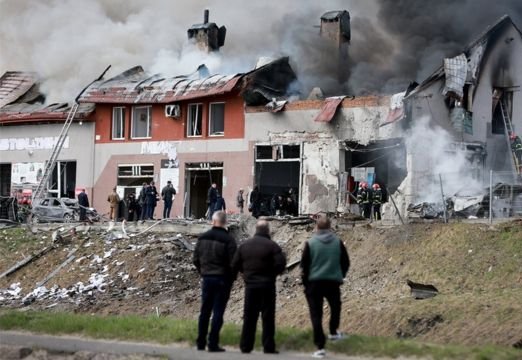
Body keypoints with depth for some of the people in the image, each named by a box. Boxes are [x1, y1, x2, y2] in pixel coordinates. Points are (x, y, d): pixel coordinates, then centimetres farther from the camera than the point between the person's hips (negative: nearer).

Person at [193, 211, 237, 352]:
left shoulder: (202, 238, 3)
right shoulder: (228, 240, -12)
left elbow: (195, 259, 7)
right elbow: (233, 262, -13)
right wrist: (231, 278, 2)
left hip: (207, 278, 4)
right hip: (222, 279, -4)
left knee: (205, 311, 12)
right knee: (218, 312, -1)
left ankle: (201, 342, 16)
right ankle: (213, 344, -2)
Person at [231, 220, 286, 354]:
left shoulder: (244, 245, 5)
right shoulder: (272, 246, -9)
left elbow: (235, 265, 4)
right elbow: (281, 263, -16)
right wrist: (273, 273, 2)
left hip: (250, 285, 4)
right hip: (267, 286, -4)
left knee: (249, 317, 10)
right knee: (267, 317, 2)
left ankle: (245, 346, 11)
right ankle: (268, 347, 1)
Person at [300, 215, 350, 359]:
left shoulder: (310, 243, -6)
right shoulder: (338, 242, 1)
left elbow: (304, 265, -3)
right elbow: (345, 262, 6)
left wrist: (306, 283, 9)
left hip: (314, 282, -2)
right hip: (333, 282, 2)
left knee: (316, 314, 2)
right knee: (335, 307, 30)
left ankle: (320, 346, -3)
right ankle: (333, 332, 34)